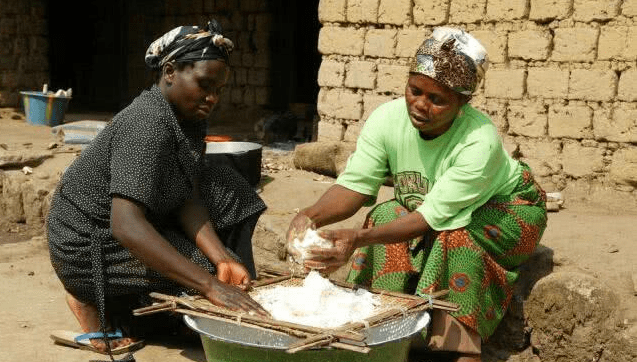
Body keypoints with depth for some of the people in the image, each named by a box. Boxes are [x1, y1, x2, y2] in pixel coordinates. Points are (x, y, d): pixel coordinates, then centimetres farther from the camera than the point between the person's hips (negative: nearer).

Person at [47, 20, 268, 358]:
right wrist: (210, 283, -46)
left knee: (228, 193, 1)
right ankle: (92, 300, 0)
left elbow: (188, 198, -7)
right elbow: (126, 226, -41)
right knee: (200, 274, -11)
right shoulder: (148, 125, -30)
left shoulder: (189, 113, -3)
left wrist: (222, 260, -24)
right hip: (90, 243, -8)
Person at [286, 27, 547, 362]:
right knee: (385, 217, -22)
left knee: (455, 237, -34)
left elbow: (433, 216, -37)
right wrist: (311, 215, -46)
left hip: (505, 210, -5)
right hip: (424, 209, 5)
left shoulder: (480, 143, -36)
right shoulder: (387, 119, -23)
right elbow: (354, 185, -24)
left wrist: (358, 239, -50)